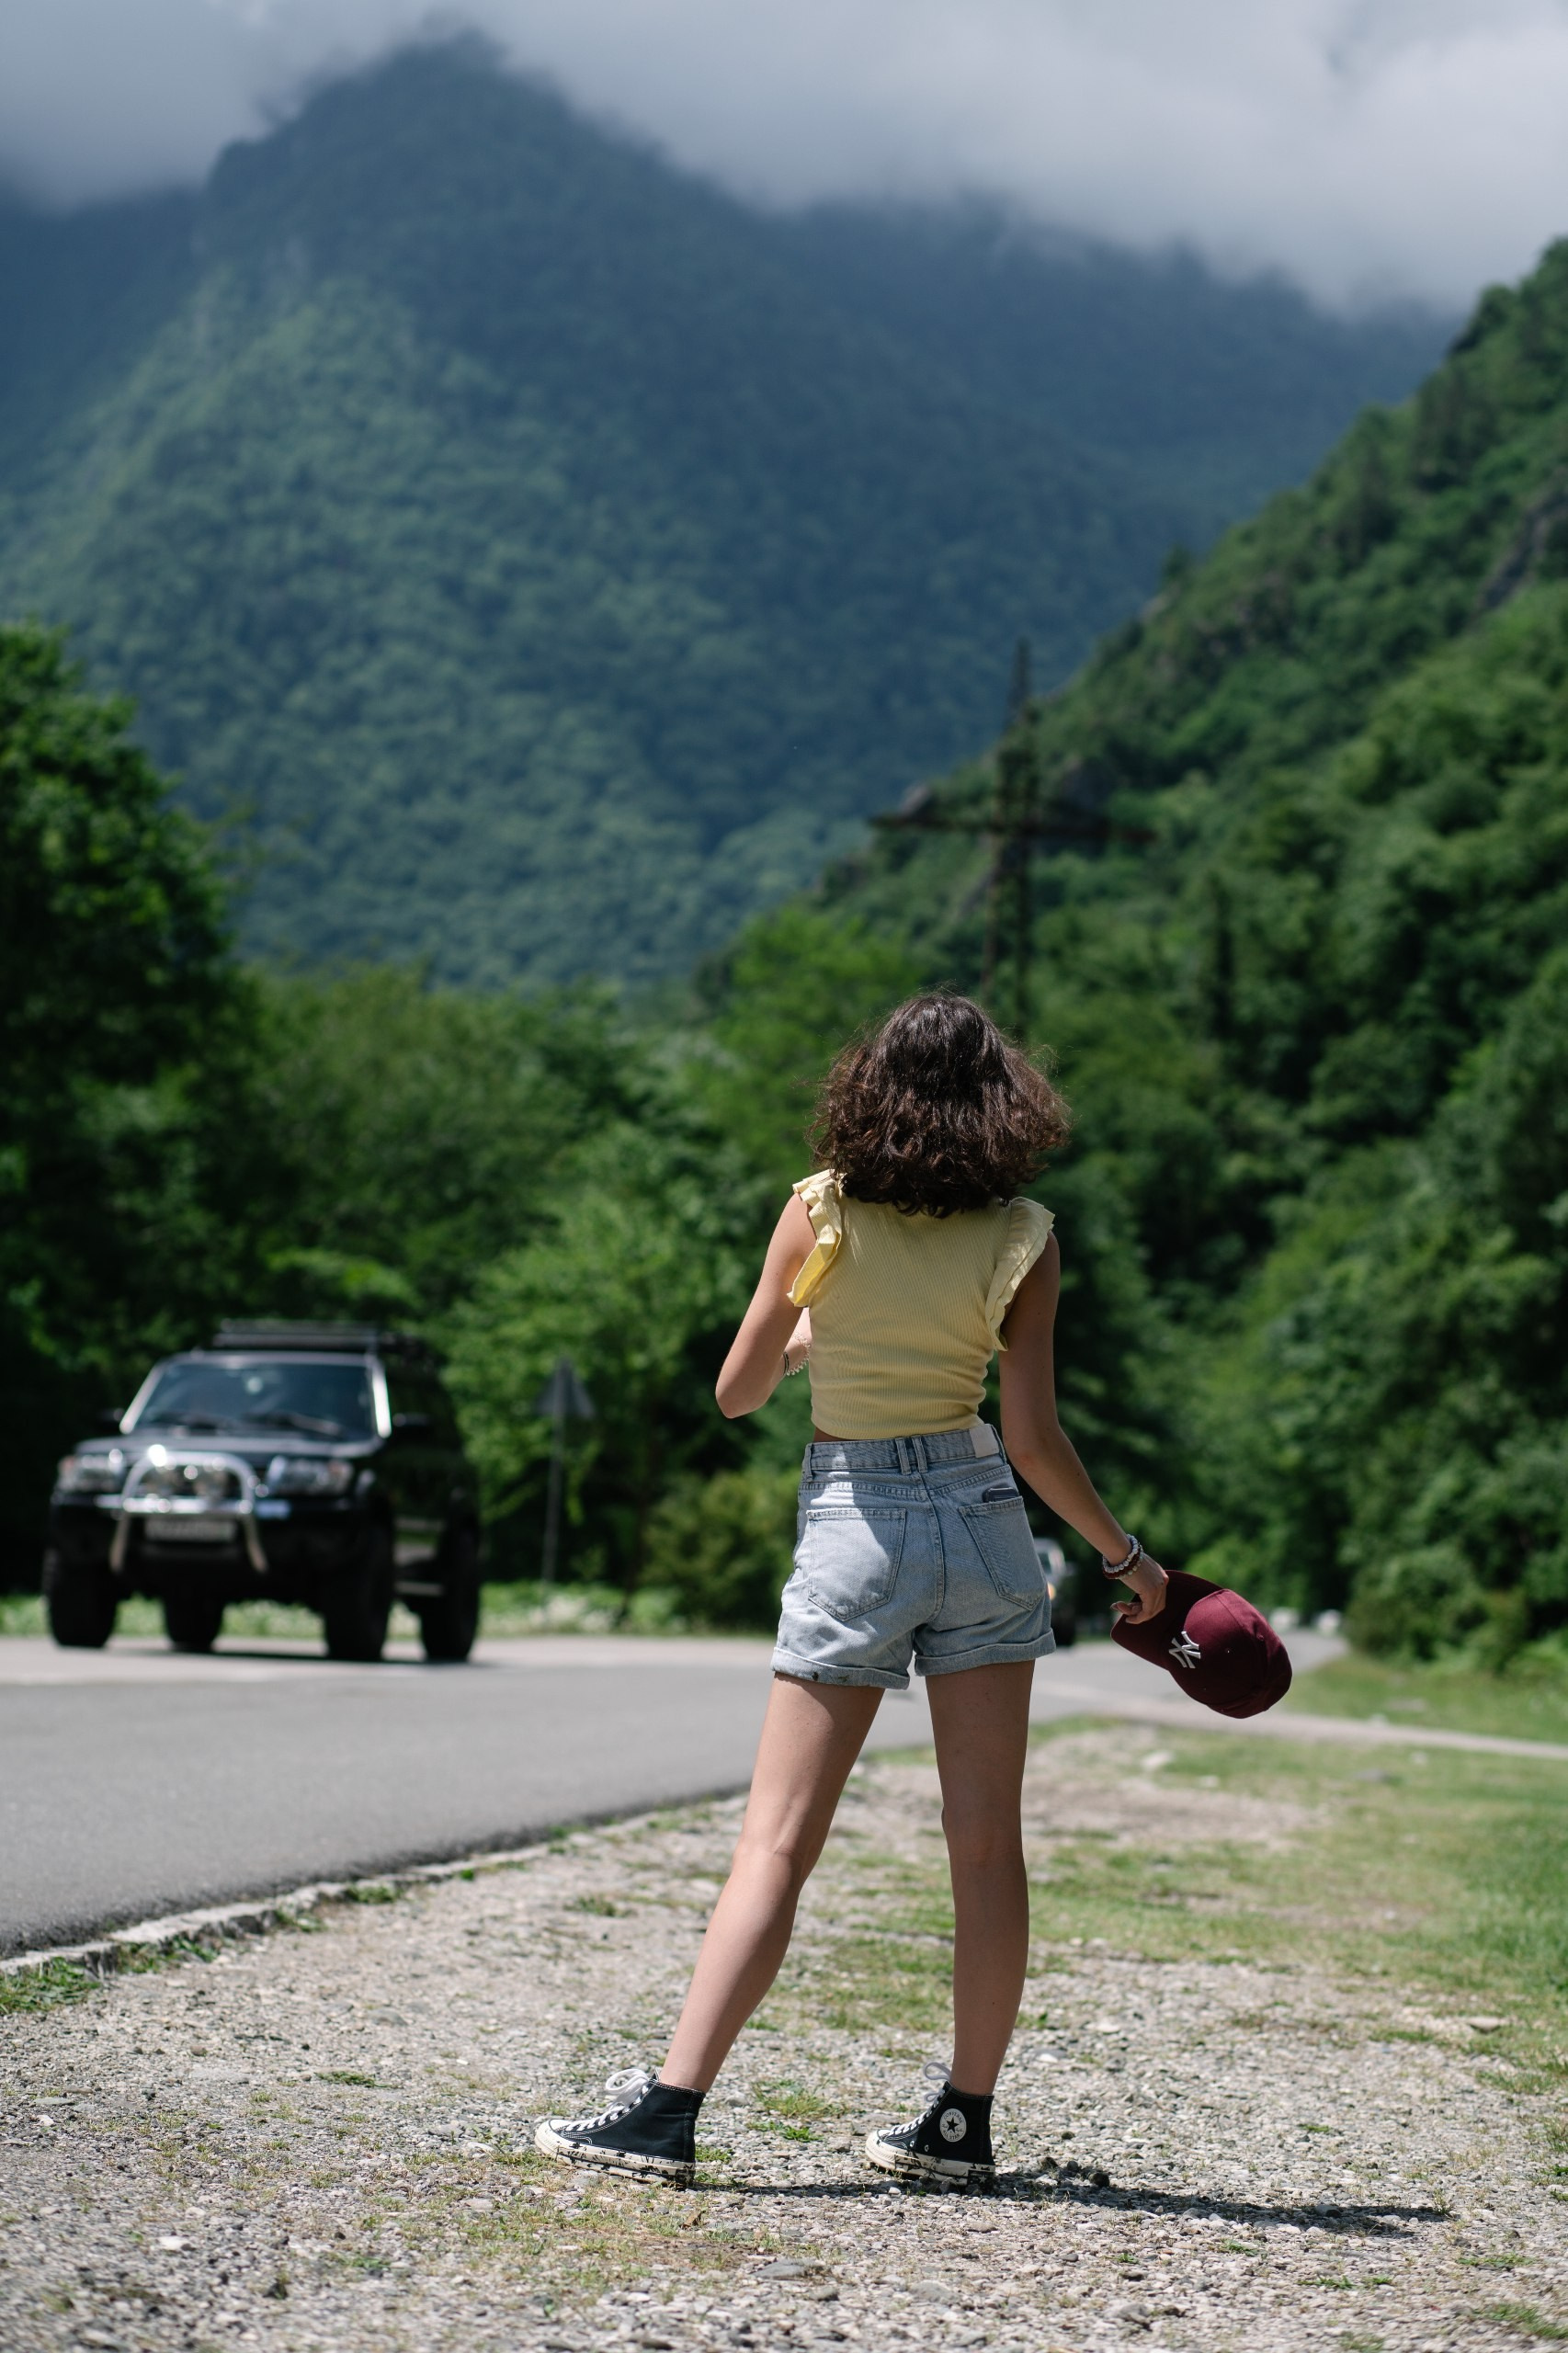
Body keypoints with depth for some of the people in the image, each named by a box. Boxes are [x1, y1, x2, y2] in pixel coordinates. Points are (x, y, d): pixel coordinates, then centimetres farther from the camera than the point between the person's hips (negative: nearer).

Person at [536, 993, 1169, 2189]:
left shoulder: (822, 1211, -5)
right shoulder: (1023, 1238, -3)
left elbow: (737, 1391, 3)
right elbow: (1034, 1440, -4)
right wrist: (1126, 1556, 8)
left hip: (855, 1525, -1)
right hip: (981, 1516, 1)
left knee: (777, 1846, -1)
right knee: (989, 1844, 8)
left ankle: (671, 2105, -5)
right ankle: (966, 2121, 13)